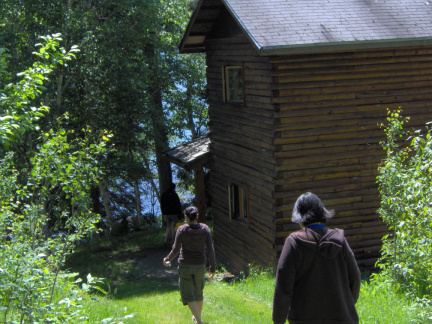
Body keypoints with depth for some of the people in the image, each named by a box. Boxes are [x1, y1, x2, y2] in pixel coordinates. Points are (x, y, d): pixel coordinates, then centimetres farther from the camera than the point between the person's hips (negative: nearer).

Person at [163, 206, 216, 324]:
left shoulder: (182, 230, -14)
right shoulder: (205, 229, -8)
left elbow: (175, 250, -11)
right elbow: (210, 250, -8)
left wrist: (167, 259, 8)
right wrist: (212, 268, 1)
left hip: (185, 266, -3)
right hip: (200, 266, 3)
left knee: (188, 295, 4)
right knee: (198, 292, 24)